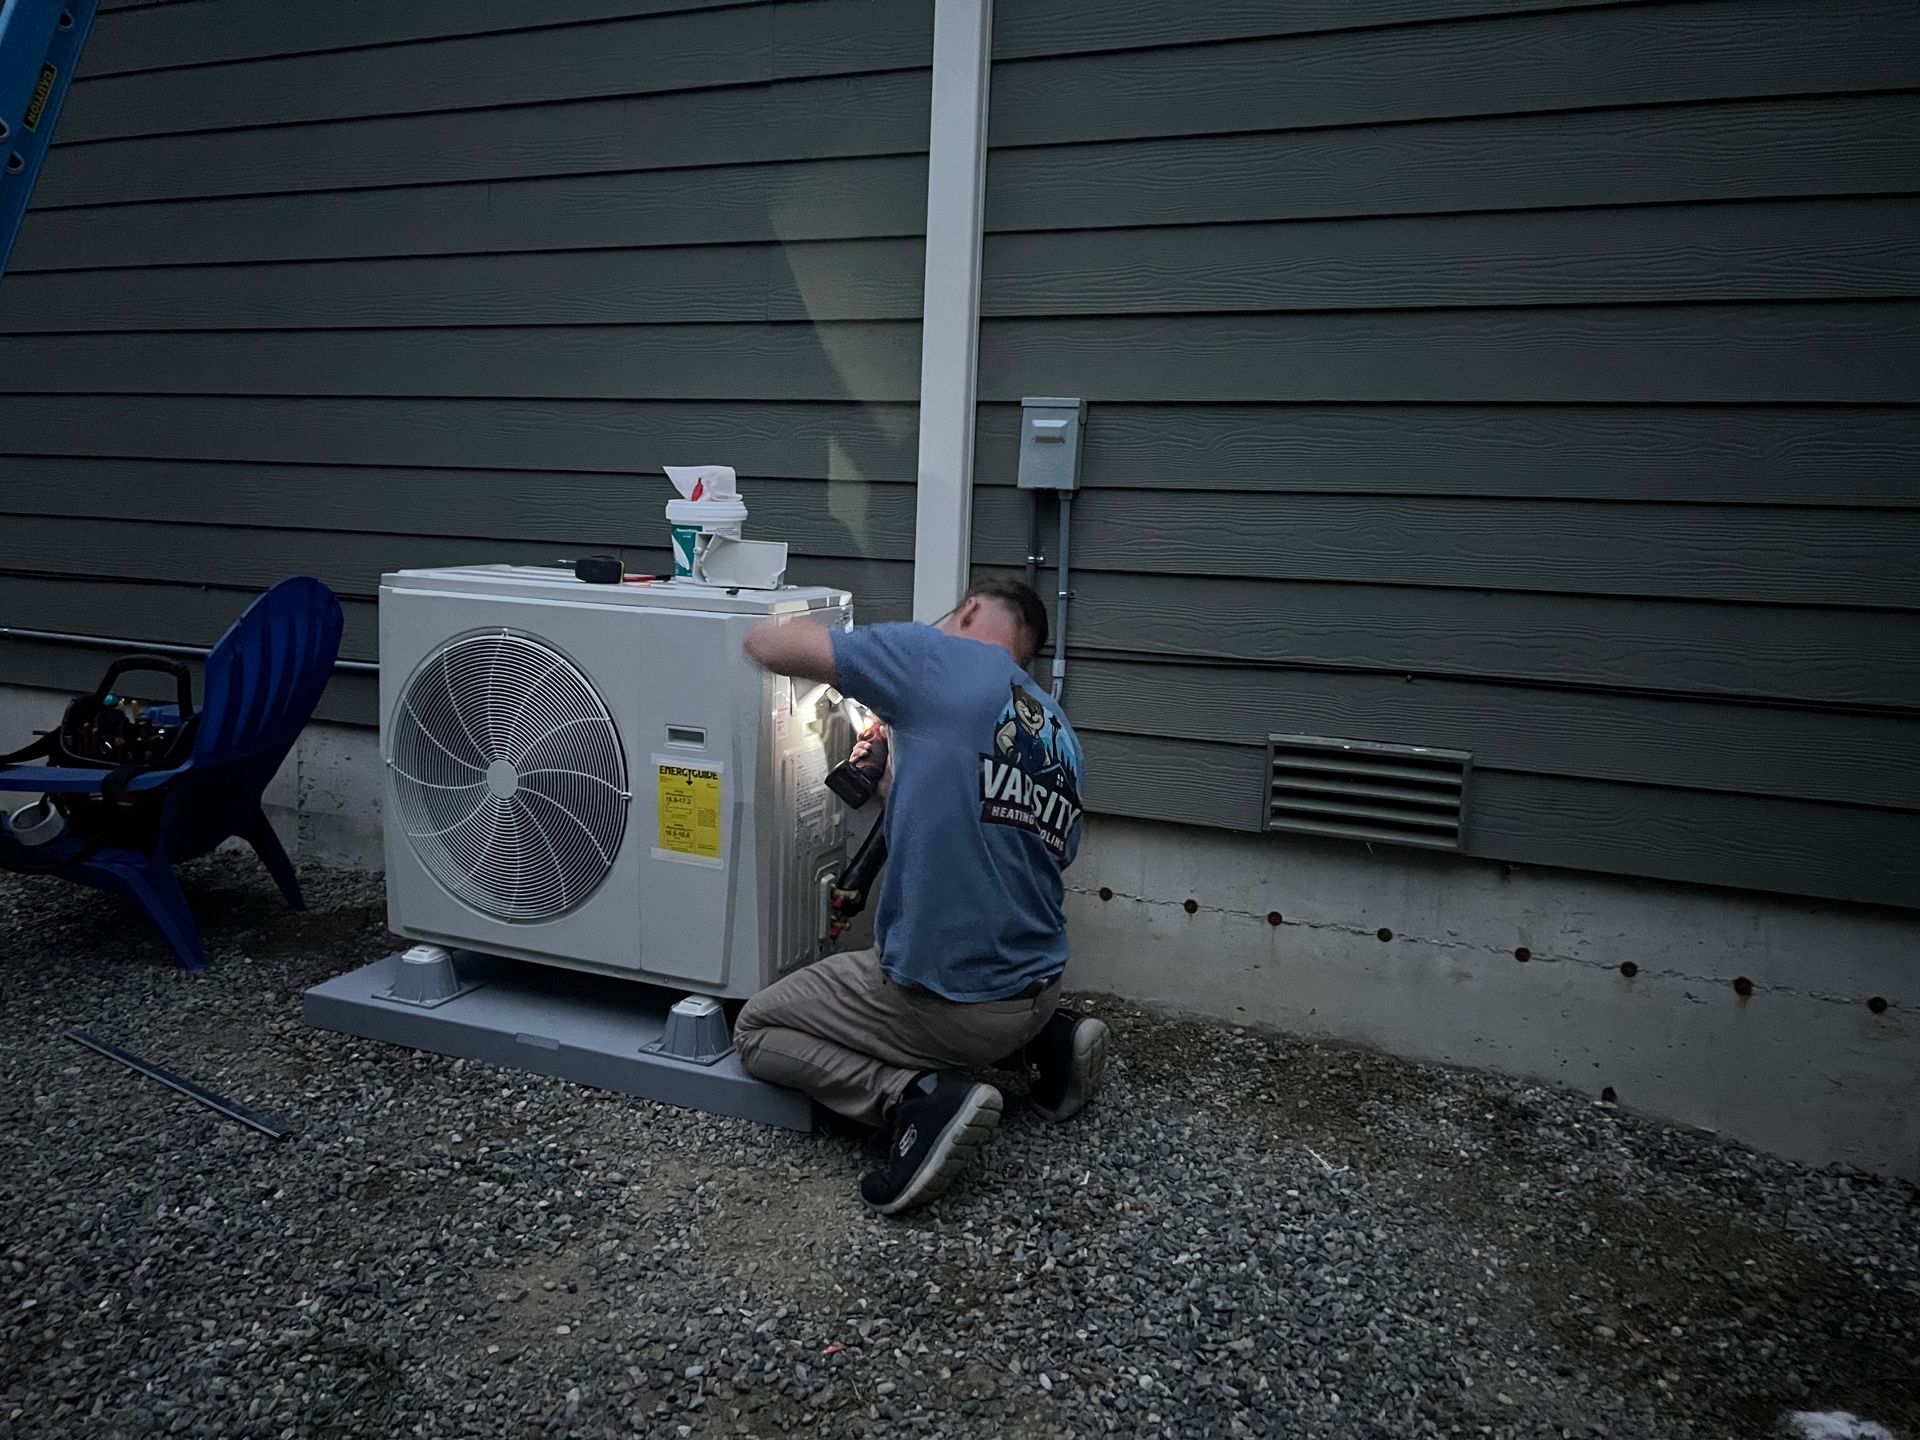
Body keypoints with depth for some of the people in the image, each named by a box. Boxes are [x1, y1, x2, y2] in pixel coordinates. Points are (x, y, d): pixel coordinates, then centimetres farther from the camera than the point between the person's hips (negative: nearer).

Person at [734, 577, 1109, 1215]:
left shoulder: (941, 658, -11)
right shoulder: (1061, 735, 9)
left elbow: (767, 643, -13)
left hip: (945, 1004, -8)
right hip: (1037, 991, 8)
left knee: (756, 1030, 12)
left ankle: (917, 1095, -7)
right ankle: (1042, 1042, 14)